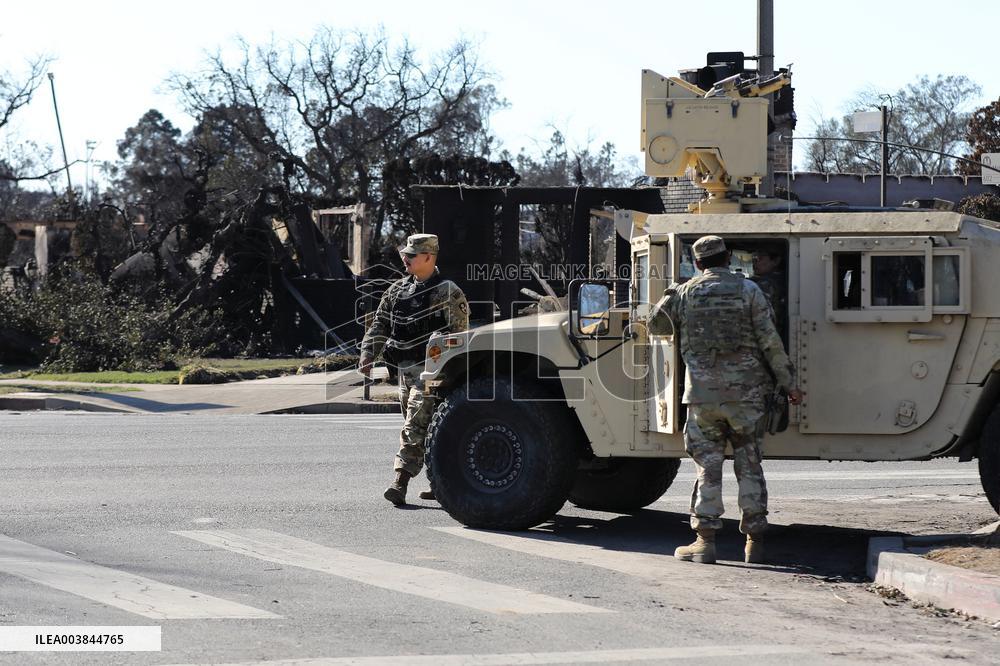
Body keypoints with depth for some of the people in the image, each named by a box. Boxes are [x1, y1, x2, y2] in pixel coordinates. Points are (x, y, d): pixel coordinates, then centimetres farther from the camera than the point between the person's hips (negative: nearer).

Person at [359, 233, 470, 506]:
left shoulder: (448, 293, -8)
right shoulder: (397, 290, 12)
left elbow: (458, 335, -10)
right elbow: (379, 326, 12)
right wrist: (368, 357, -1)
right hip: (405, 370, 7)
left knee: (414, 429, -14)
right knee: (429, 431, 13)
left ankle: (400, 485, -19)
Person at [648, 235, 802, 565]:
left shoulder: (683, 293, 2)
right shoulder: (748, 291, -1)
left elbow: (653, 324, 16)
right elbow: (770, 342, -3)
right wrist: (789, 383, 3)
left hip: (702, 394, 0)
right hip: (745, 393, 0)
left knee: (708, 467, 5)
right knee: (749, 467, 7)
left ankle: (705, 542, 1)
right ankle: (754, 542, 9)